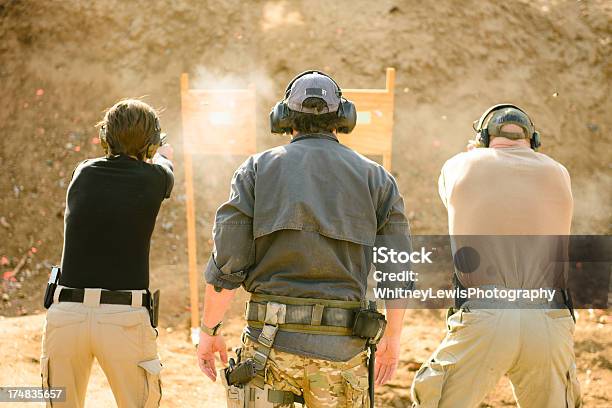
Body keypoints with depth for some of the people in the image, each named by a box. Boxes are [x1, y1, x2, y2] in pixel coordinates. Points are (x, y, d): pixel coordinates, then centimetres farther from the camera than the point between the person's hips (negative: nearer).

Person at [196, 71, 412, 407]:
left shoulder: (257, 169, 4)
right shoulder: (375, 177, 7)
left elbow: (227, 263, -3)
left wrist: (209, 331, 8)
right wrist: (392, 339, 17)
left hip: (272, 339, -1)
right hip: (343, 345, 1)